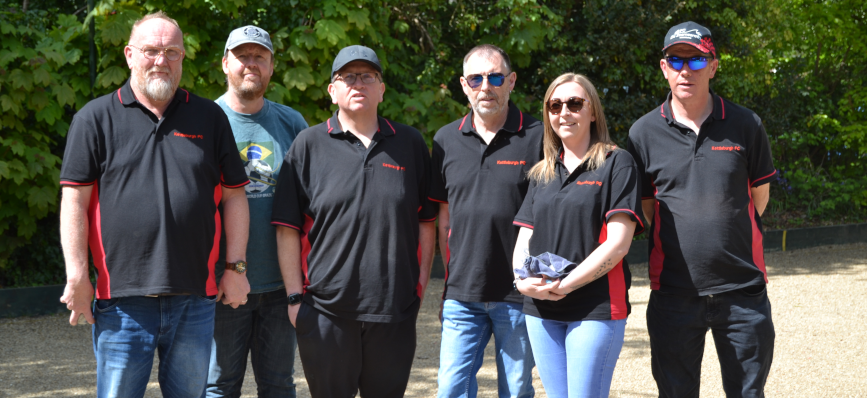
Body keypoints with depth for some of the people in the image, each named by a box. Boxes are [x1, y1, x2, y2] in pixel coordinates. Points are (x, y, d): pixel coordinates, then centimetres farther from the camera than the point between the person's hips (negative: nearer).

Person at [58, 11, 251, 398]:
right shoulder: (95, 118, 4)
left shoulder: (210, 118, 10)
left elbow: (234, 196, 11)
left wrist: (236, 266, 4)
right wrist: (77, 276, -7)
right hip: (122, 300, -2)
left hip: (194, 298, 2)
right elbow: (75, 200, 0)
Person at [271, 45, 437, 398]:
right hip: (326, 309, -2)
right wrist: (295, 296, -5)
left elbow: (426, 222, 11)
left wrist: (421, 285, 5)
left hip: (395, 309, 2)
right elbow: (288, 229, 0)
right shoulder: (309, 144, 3)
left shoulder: (410, 143, 9)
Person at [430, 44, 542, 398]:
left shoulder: (538, 138, -3)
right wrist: (452, 273, 9)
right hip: (462, 295, 3)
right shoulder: (446, 140, 8)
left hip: (519, 293, -3)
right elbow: (443, 218, 14)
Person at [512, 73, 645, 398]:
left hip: (596, 308, -5)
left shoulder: (616, 163, -1)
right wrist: (522, 279, -9)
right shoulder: (540, 174, 16)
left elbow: (618, 243, -10)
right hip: (541, 310, 5)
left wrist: (564, 285, -16)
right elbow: (524, 239, 13)